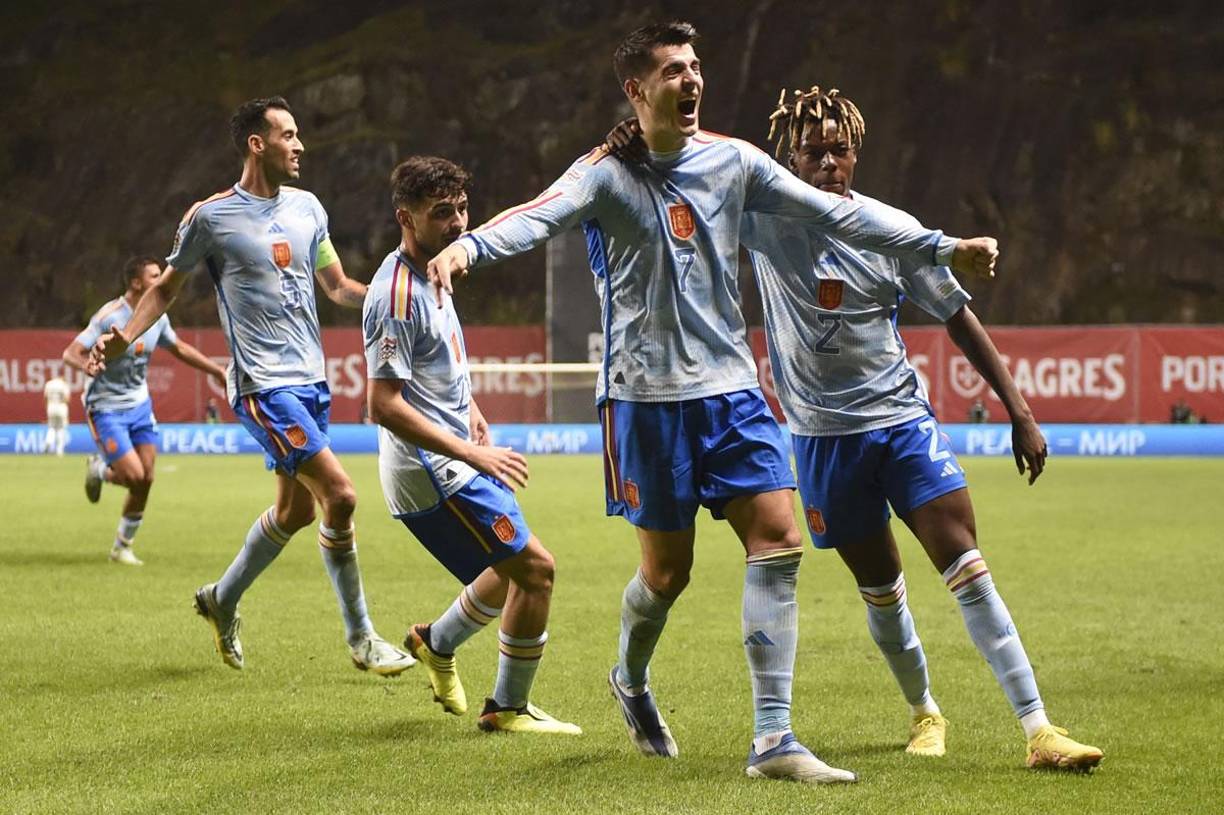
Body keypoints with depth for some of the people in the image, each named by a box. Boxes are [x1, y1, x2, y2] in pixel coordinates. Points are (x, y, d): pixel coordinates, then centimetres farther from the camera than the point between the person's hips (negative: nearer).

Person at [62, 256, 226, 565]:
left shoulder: (157, 316, 1)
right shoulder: (109, 317, -20)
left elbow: (180, 348, 19)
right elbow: (70, 354, -23)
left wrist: (218, 371, 20)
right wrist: (88, 364, -46)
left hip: (140, 404, 6)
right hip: (107, 408, -6)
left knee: (145, 480, 1)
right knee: (134, 475, -16)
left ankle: (122, 547, 18)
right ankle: (99, 468, 19)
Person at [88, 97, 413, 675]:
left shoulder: (306, 208, 10)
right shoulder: (210, 217, -7)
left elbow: (337, 286, 18)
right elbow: (166, 287, 4)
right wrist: (123, 338, -11)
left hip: (310, 378, 7)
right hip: (263, 384, -7)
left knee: (296, 508, 13)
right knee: (340, 495, -16)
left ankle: (222, 599, 37)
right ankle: (359, 637, -4)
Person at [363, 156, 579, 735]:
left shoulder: (430, 275, 9)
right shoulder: (397, 294, -23)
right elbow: (384, 405, -26)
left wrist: (468, 409, 16)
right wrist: (472, 453, -25)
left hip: (455, 463, 10)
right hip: (433, 472, -10)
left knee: (515, 571, 22)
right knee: (535, 568, -10)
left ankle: (436, 643, 42)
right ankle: (508, 709, 3)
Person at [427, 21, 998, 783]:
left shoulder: (732, 161, 5)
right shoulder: (606, 174, -7)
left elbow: (834, 210, 6)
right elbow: (540, 216, -25)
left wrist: (943, 245, 2)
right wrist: (467, 247, -46)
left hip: (731, 386, 4)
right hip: (647, 396, -4)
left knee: (778, 537, -10)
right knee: (668, 569, 1)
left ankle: (773, 739, -8)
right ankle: (631, 681, 36)